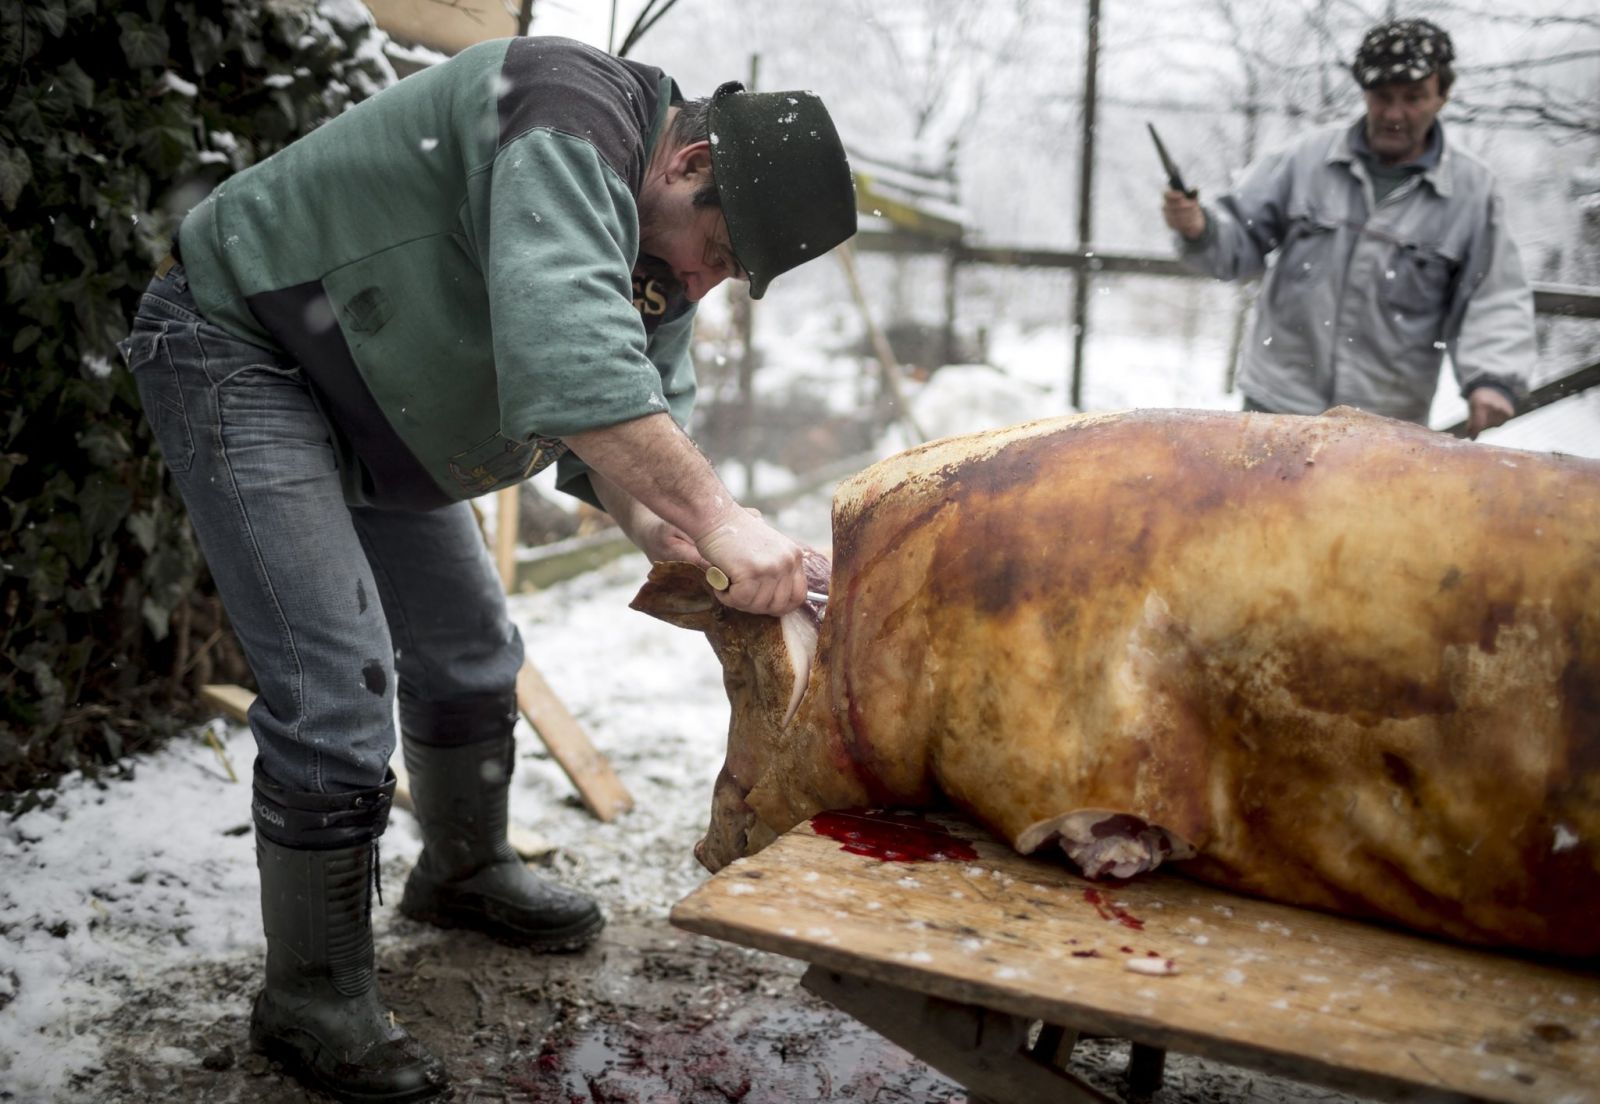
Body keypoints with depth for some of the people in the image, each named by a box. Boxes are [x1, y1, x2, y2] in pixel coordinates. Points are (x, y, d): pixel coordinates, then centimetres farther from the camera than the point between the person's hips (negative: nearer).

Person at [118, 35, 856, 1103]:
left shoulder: (664, 252, 0)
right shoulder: (572, 115, -30)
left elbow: (640, 418, -1)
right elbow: (562, 344, -46)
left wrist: (672, 545, -20)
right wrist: (717, 514, -48)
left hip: (372, 403, 9)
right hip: (239, 345, -9)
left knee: (469, 649, 15)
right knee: (338, 681, -16)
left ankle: (466, 869, 38)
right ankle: (312, 996, 0)